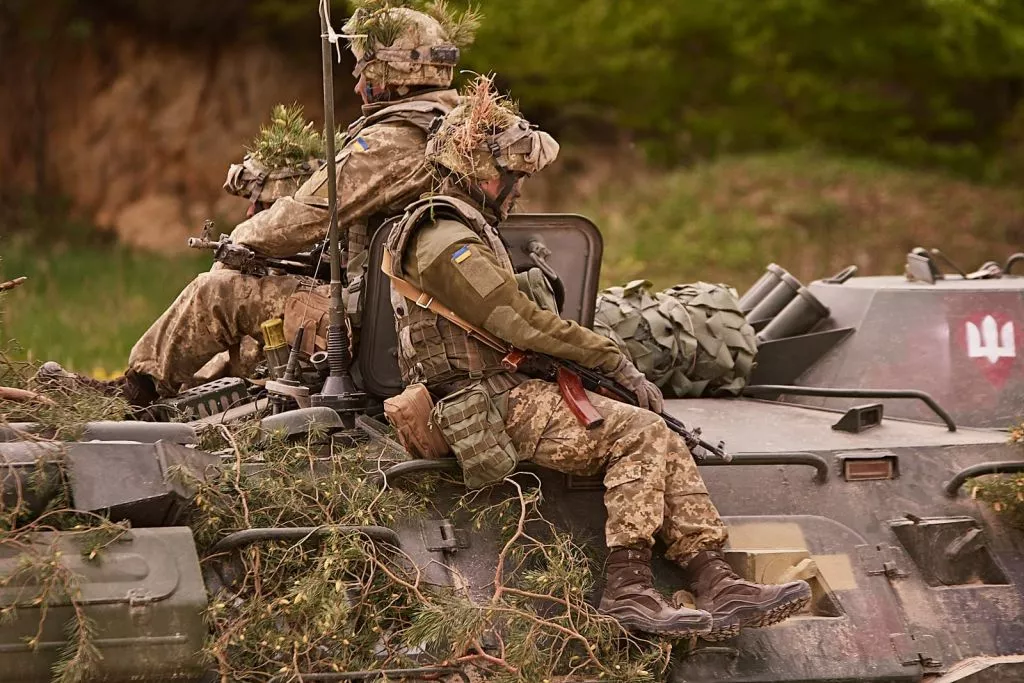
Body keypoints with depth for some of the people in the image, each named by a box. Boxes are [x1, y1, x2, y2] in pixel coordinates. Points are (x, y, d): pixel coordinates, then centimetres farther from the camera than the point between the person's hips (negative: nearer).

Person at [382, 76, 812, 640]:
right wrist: (613, 360, -10)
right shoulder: (447, 241, -13)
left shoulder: (463, 231, 23)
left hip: (505, 392, 10)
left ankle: (715, 584, -11)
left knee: (662, 444, -2)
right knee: (638, 433, -21)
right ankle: (626, 590, -25)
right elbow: (521, 325, -17)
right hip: (492, 409, -10)